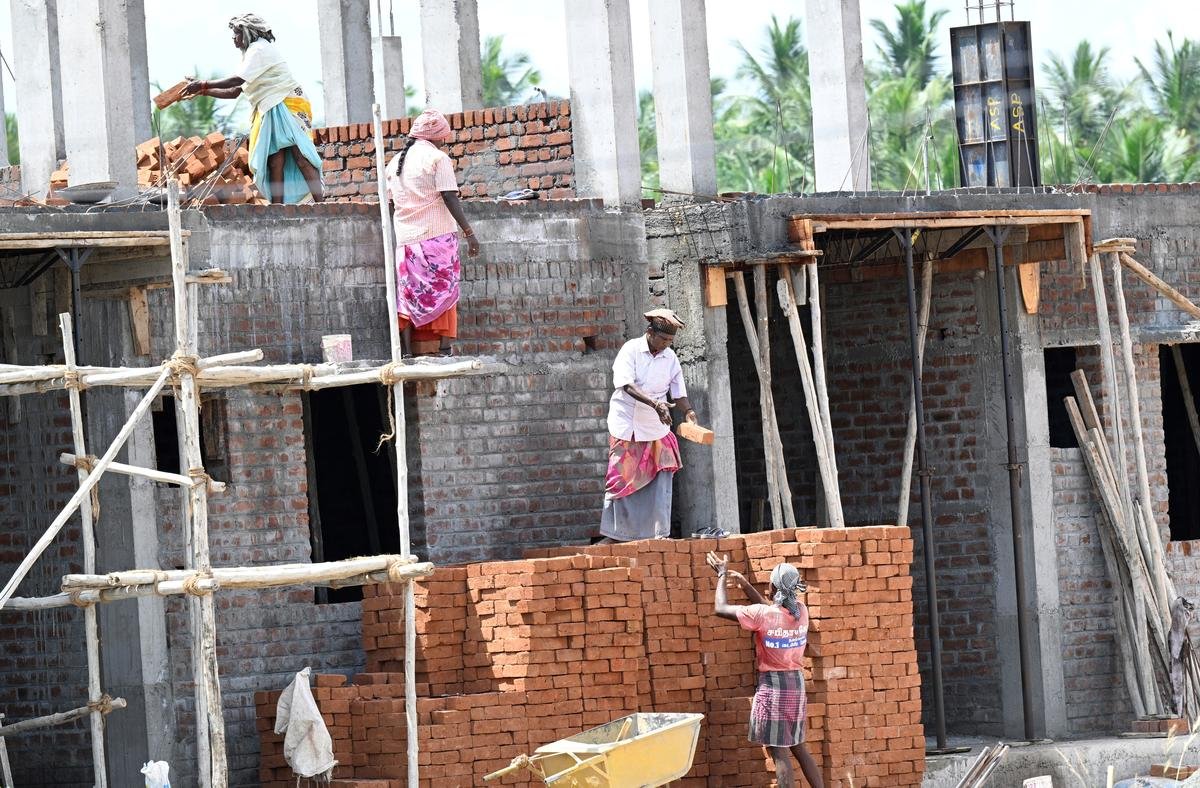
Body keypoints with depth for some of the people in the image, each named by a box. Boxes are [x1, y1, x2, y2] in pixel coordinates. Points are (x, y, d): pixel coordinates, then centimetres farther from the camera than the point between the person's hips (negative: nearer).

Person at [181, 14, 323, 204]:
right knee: (275, 163, -1)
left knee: (301, 157, -18)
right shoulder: (253, 52, 24)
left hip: (287, 106, -10)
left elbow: (237, 81, -18)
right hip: (271, 113, 10)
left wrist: (204, 85, -14)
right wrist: (203, 92, 14)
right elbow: (234, 92, 23)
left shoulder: (260, 49, -6)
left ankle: (320, 205, -24)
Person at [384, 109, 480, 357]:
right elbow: (450, 198, -12)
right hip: (438, 235, -5)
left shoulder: (395, 162, 13)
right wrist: (468, 232, -9)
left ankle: (407, 353, 1)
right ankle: (445, 350, -8)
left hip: (405, 239, 5)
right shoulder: (438, 158, -5)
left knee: (407, 295, 7)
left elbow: (390, 204, 14)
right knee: (444, 292, -1)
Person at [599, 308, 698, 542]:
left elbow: (679, 392, 6)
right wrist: (655, 404, -36)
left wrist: (688, 411, -17)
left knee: (660, 480, -1)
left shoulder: (670, 358, 3)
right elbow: (626, 385, -24)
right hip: (627, 427, -4)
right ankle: (614, 534, 6)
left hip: (656, 428, 4)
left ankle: (660, 533, 4)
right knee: (621, 481, 0)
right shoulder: (631, 350, -11)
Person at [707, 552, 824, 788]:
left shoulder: (761, 615, -18)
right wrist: (746, 585, 19)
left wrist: (722, 576, 6)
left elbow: (720, 608, -8)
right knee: (798, 746, 17)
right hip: (796, 683, 6)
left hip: (772, 685, -6)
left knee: (779, 752, -3)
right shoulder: (801, 611, -1)